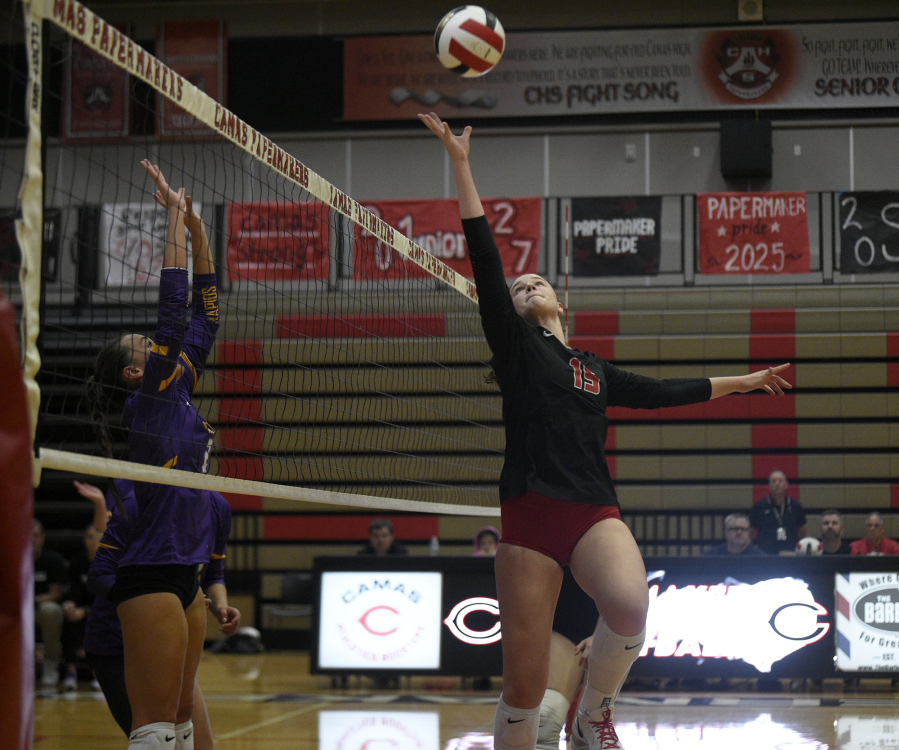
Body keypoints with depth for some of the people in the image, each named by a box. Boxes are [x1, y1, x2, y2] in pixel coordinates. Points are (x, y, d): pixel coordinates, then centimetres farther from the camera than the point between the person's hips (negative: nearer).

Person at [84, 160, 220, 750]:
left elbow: (203, 320, 17)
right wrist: (176, 220, -11)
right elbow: (173, 312, -15)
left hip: (186, 576, 9)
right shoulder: (149, 402, -8)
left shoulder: (179, 396, 14)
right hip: (152, 575, -9)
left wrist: (198, 232, 12)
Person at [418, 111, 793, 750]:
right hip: (530, 513, -3)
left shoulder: (596, 371, 23)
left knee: (630, 605, -29)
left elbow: (664, 392, 35)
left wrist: (740, 382, 43)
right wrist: (461, 165, -4)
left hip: (595, 513, 3)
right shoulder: (514, 345, 10)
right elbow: (485, 258, 2)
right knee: (524, 686, -9)